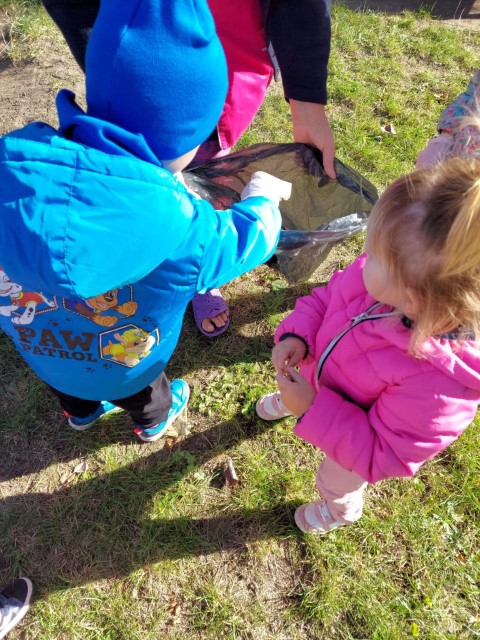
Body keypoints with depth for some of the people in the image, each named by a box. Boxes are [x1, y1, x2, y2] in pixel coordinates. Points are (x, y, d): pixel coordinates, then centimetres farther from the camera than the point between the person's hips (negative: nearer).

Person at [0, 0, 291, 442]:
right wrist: (262, 196, 2)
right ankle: (154, 421, 67)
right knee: (142, 393, 35)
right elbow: (243, 241, -20)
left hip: (36, 347, 3)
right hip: (121, 371, -3)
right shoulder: (175, 224, -41)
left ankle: (81, 412, 72)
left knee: (69, 385, 39)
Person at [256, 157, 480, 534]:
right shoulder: (384, 270, -32)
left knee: (337, 483, 32)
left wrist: (313, 409, -36)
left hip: (355, 443, -4)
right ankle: (288, 401, 79)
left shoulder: (437, 384, -47)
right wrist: (297, 334, -26)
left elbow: (383, 457, -32)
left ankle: (342, 511, 70)